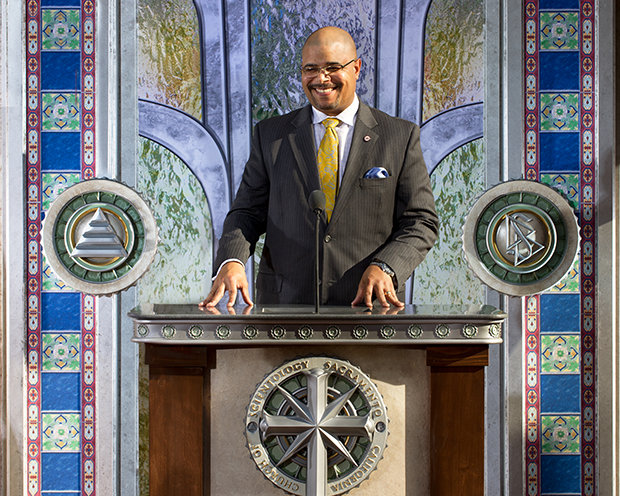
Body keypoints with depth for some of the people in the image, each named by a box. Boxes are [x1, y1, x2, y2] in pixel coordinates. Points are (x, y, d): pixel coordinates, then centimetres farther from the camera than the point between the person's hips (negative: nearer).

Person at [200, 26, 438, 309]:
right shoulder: (270, 135, 14)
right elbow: (248, 212, 12)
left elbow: (421, 222, 7)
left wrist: (384, 268, -11)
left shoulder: (401, 136, 9)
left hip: (367, 303, 0)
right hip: (284, 302, 0)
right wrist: (231, 261, -9)